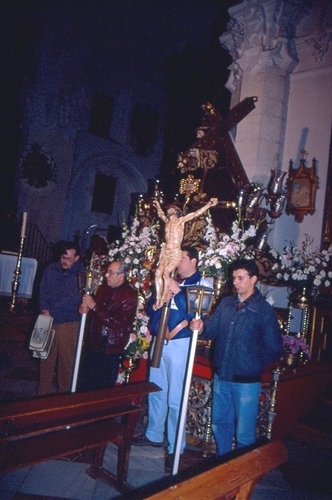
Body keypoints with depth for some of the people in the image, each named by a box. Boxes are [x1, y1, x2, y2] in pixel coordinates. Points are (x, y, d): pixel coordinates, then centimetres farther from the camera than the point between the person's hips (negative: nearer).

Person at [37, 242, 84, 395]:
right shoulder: (51, 269, 5)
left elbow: (73, 299, -15)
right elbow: (43, 291, 8)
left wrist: (51, 312, -15)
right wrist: (44, 310, -8)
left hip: (69, 323, -4)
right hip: (48, 321, 4)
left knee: (66, 359, 2)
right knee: (46, 357, 11)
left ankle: (64, 393, 17)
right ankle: (42, 393, 24)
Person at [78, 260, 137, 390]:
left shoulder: (129, 296, -14)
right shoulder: (104, 289, 6)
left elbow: (116, 322, -23)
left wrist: (94, 306, -21)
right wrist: (86, 310, -5)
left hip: (110, 347, -6)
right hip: (93, 342, 6)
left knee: (104, 387, 7)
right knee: (83, 384, 14)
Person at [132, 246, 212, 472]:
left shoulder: (202, 283, -5)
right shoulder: (170, 280, 14)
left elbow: (196, 314, -18)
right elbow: (150, 308, 13)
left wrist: (177, 291, -19)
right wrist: (159, 301, -8)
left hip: (180, 344, -7)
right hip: (159, 341, 7)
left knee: (175, 398, -2)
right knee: (155, 392, 17)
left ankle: (175, 448, 11)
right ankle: (154, 435, 34)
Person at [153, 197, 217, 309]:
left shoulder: (181, 220, 2)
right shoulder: (167, 221, 17)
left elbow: (196, 213, -5)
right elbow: (160, 214, 39)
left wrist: (209, 204, -12)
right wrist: (157, 205, 54)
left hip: (175, 253, -5)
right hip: (165, 252, 5)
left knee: (166, 273, -18)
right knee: (158, 273, -9)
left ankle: (164, 298, -10)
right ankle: (158, 299, -6)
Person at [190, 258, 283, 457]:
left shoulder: (265, 311, -12)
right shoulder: (226, 303, 5)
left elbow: (274, 350, -10)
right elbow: (213, 328, -1)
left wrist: (254, 363, -4)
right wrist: (201, 327, -21)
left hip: (246, 381, -6)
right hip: (221, 376, 6)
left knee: (244, 433, 7)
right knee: (220, 423, 22)